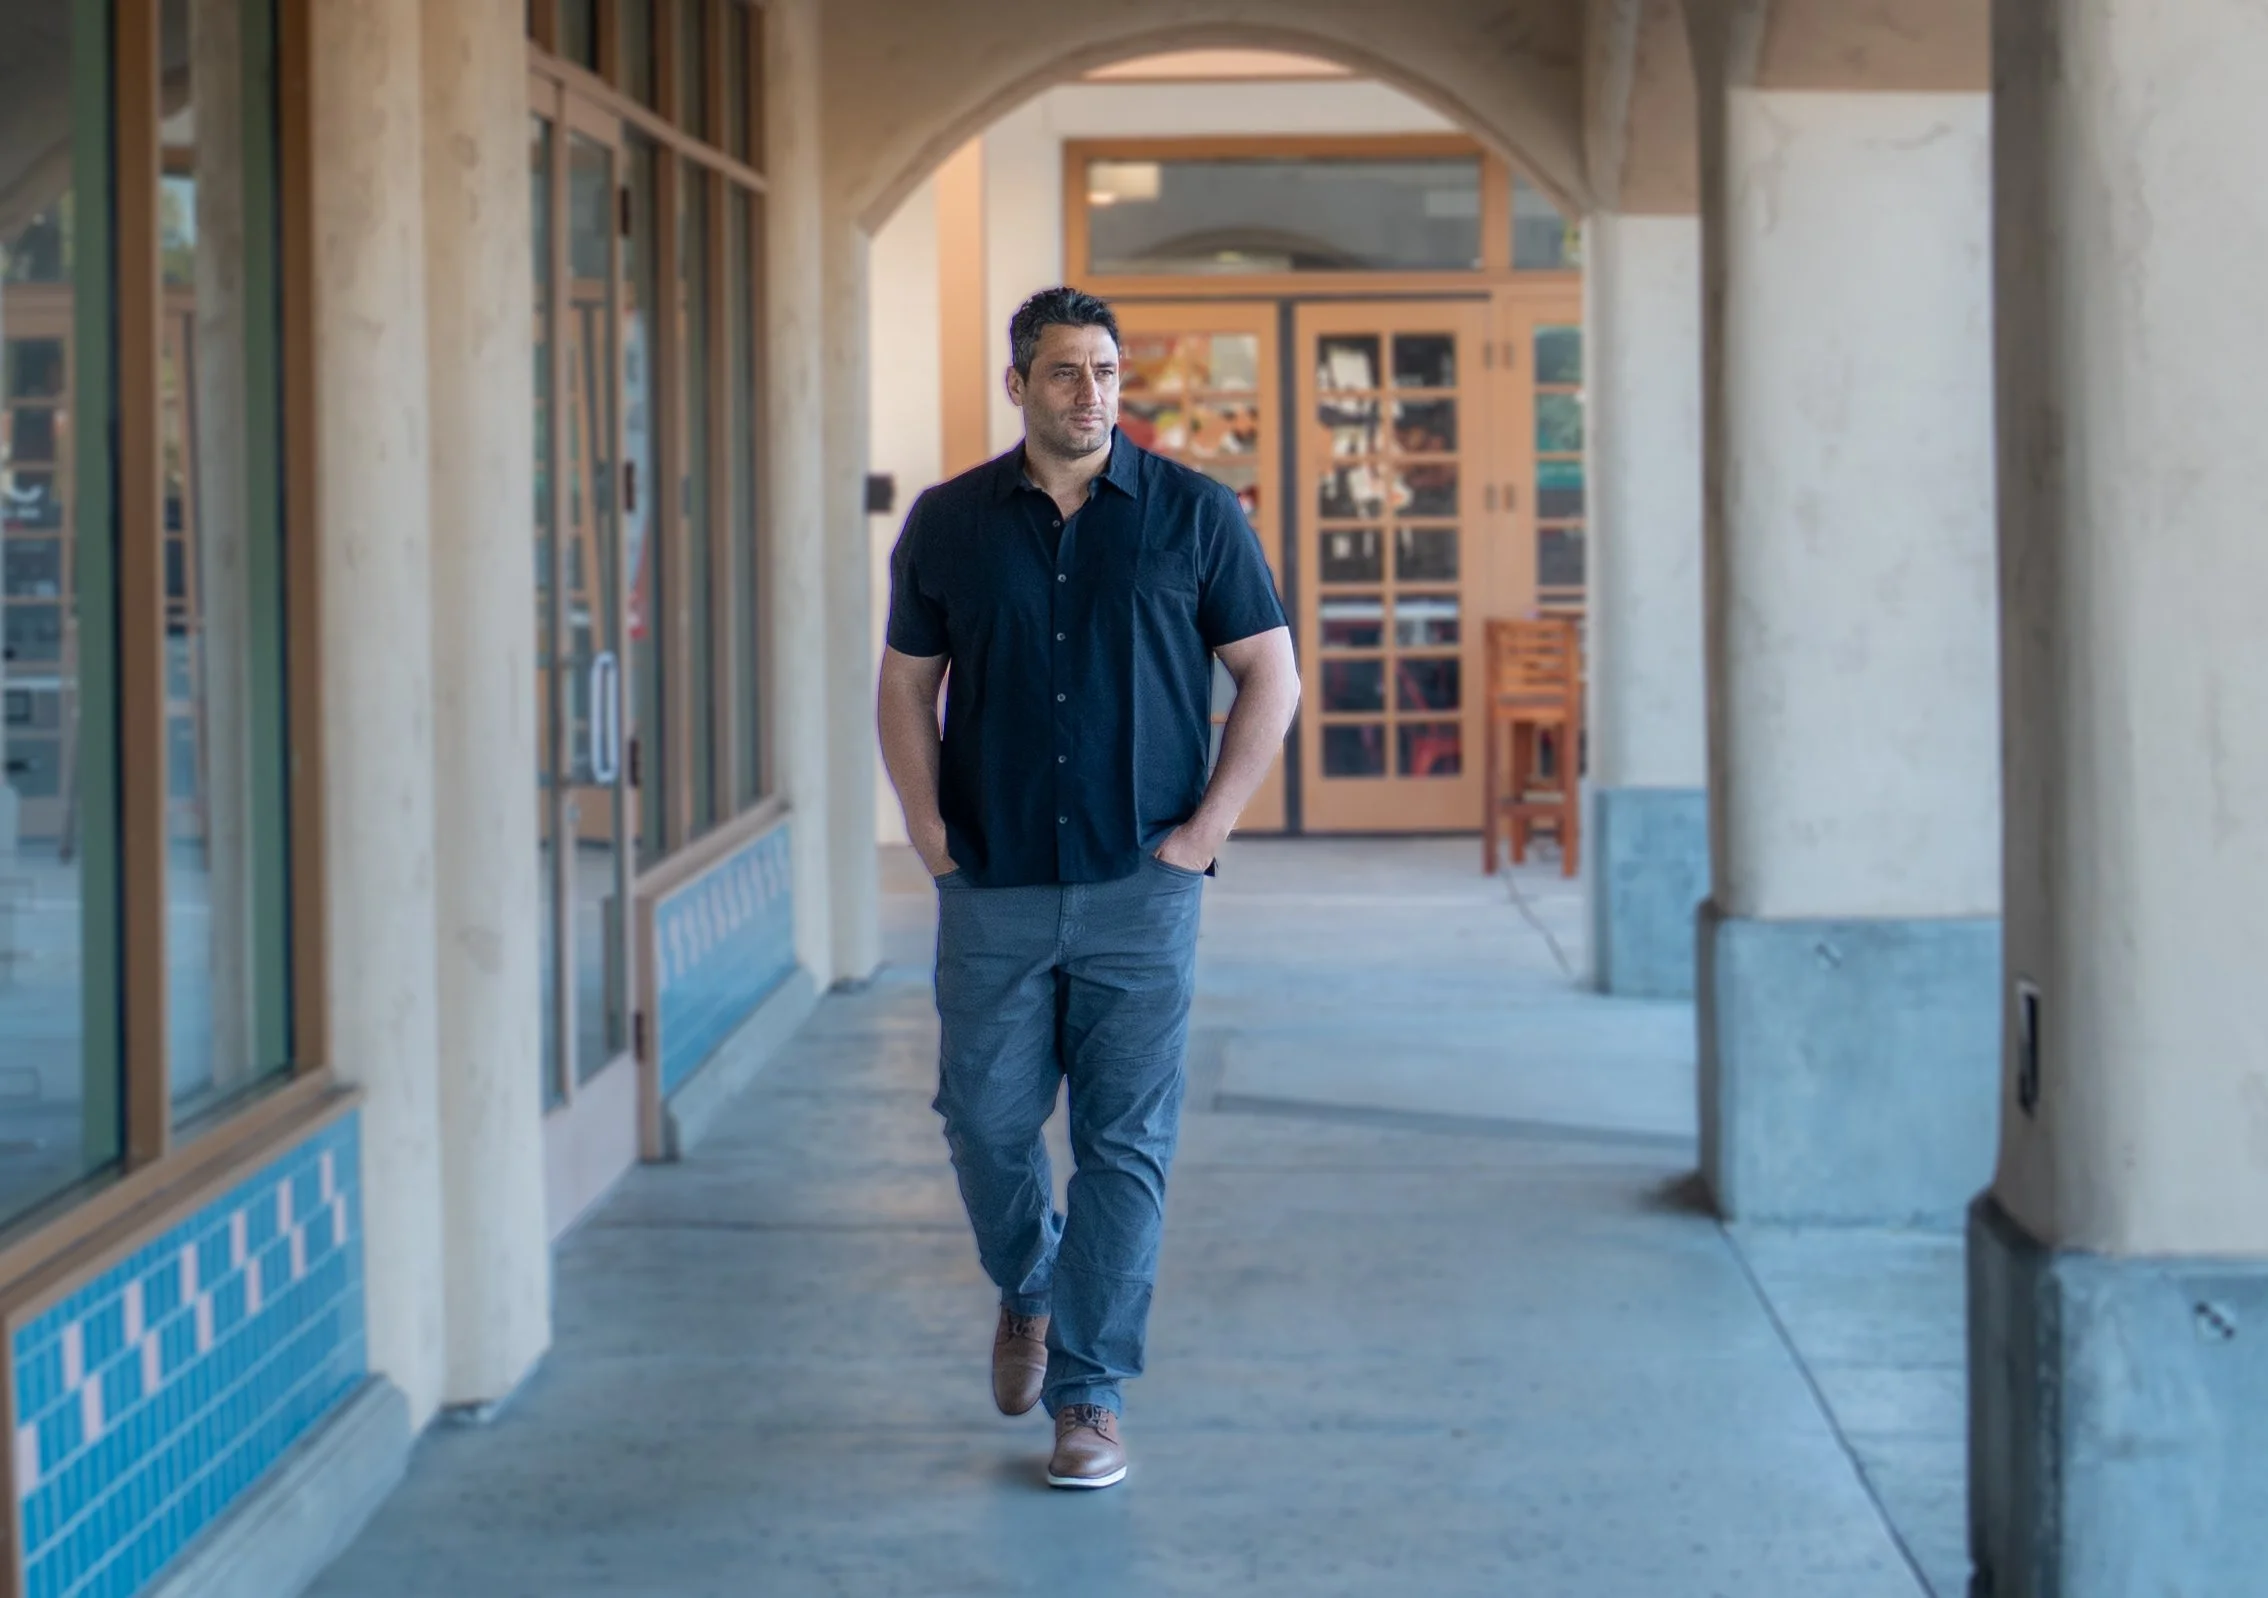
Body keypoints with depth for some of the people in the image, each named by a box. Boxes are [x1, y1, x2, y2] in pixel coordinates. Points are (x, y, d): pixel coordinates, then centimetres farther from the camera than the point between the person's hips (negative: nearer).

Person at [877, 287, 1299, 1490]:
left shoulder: (1193, 514, 1)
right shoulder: (948, 523, 5)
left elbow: (1271, 676, 4)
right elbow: (906, 685, 11)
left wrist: (1208, 826, -3)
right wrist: (928, 831, 0)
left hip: (1140, 889, -1)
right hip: (993, 892, 2)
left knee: (1125, 1146, -1)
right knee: (984, 1123, 5)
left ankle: (1088, 1395, 8)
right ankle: (1026, 1289, 36)